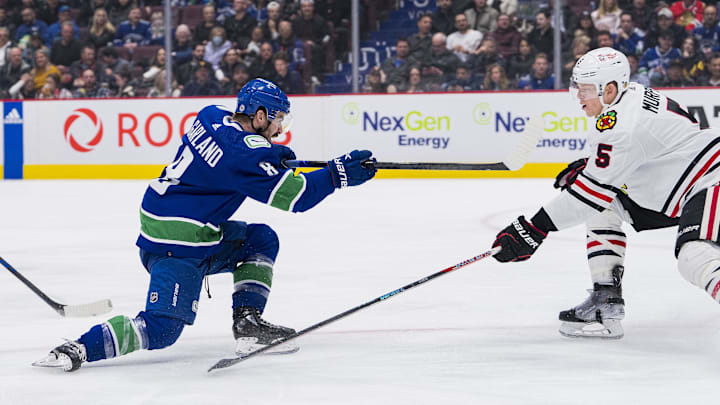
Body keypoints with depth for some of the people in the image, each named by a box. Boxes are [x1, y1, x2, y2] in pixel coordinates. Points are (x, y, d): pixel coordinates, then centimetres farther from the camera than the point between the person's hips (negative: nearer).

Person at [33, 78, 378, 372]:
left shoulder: (213, 117, 7)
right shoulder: (245, 153, -19)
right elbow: (294, 195, -17)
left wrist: (269, 154, 20)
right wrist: (338, 174, -11)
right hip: (177, 246, -10)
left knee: (261, 239, 17)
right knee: (161, 330, -15)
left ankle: (247, 322, 11)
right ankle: (80, 348, -18)